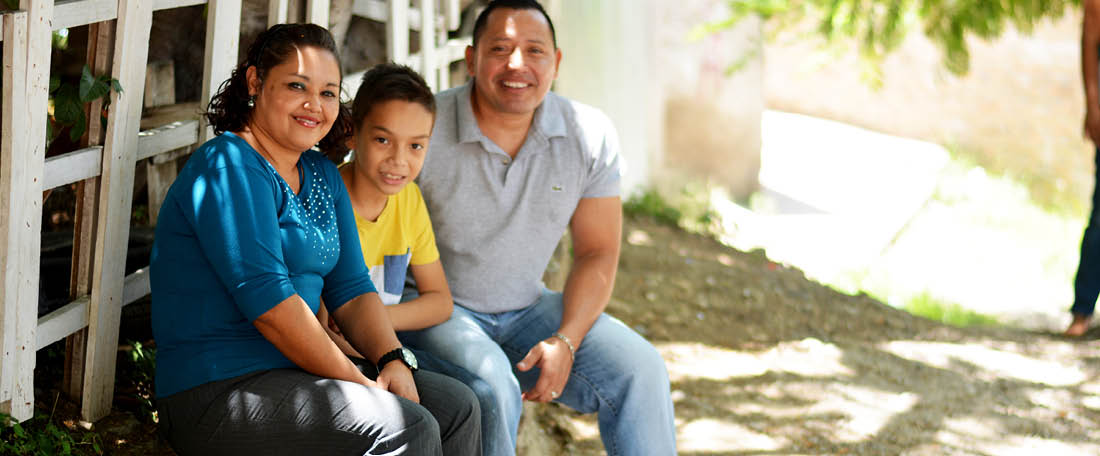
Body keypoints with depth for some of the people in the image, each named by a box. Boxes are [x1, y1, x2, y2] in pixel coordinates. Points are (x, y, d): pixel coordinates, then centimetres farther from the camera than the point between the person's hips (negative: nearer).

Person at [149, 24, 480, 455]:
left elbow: (351, 288, 13)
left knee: (455, 406, 3)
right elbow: (267, 300, -21)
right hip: (217, 392, -9)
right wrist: (359, 385, -19)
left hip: (293, 373, 9)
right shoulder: (230, 168, -13)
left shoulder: (322, 176, 15)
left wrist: (393, 361, -6)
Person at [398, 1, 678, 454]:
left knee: (640, 370, -16)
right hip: (432, 307, -4)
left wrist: (565, 341, -13)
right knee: (492, 383, -35)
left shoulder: (590, 136, -5)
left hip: (527, 310, 4)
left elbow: (597, 253, 3)